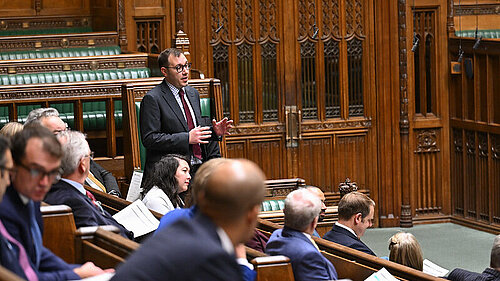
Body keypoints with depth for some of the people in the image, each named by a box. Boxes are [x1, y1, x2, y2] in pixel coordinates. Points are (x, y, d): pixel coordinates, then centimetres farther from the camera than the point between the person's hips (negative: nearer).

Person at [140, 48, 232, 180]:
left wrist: (215, 131, 6)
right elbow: (149, 139, -12)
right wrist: (187, 138, -16)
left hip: (199, 168, 7)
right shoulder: (152, 99, -5)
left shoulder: (193, 93, 20)